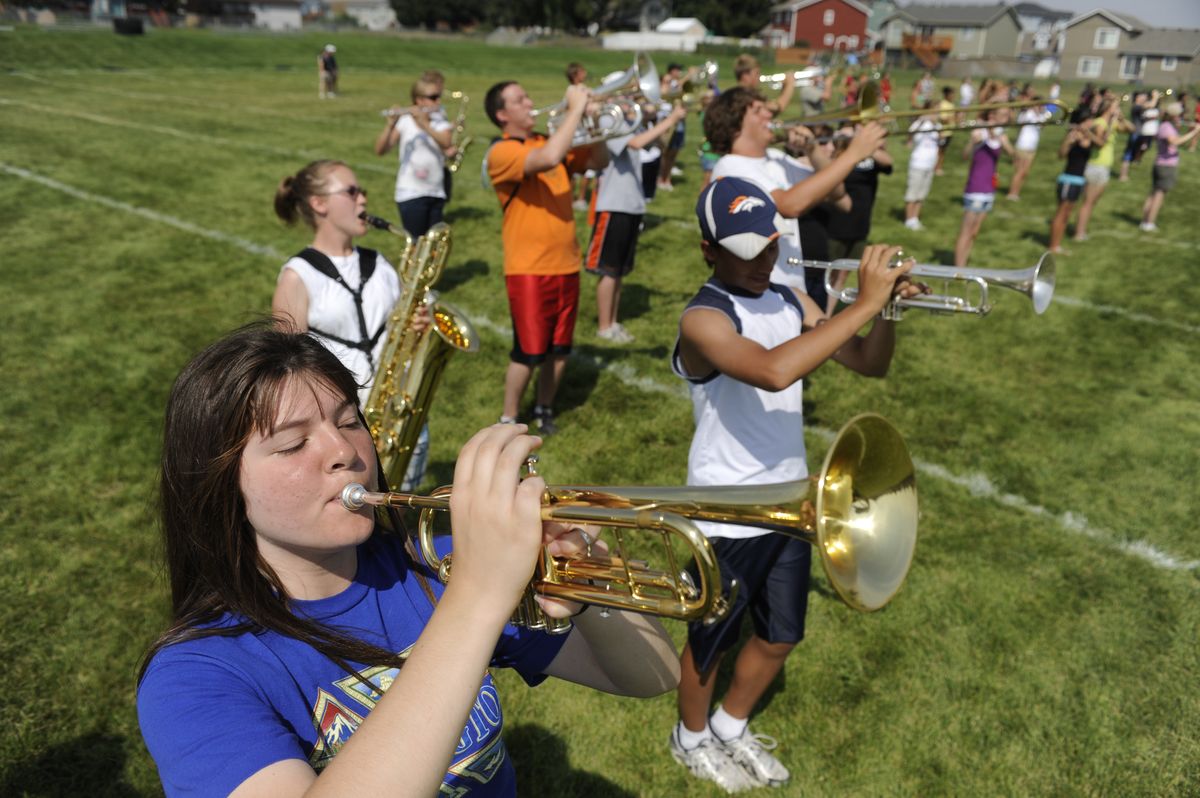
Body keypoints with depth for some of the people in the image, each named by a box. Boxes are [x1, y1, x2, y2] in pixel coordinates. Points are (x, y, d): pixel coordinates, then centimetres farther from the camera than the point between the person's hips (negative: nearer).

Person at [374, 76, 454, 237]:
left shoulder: (441, 123, 6)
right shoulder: (404, 122, -3)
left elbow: (446, 143, -16)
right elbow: (380, 150, -12)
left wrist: (424, 124, -28)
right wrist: (390, 125, -26)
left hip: (436, 194, 4)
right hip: (411, 194, -4)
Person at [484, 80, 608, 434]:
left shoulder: (547, 141, 11)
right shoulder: (501, 152, -12)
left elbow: (600, 161, 10)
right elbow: (549, 159, -30)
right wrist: (575, 109, -22)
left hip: (566, 264, 7)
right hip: (529, 268, -7)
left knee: (559, 349, 14)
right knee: (527, 352, 0)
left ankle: (544, 409, 33)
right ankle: (509, 419, 19)